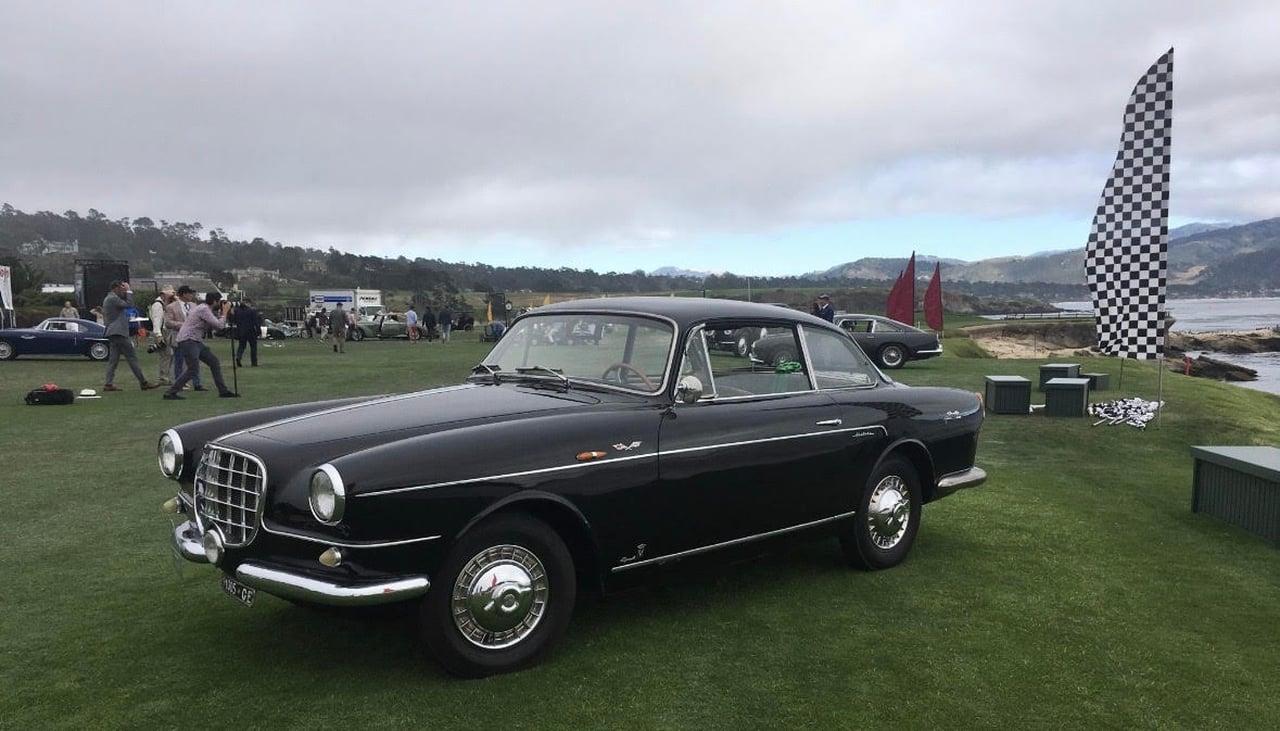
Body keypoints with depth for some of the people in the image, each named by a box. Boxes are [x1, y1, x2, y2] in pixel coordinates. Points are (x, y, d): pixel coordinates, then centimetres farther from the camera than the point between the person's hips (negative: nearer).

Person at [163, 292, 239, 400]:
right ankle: (170, 393, -6)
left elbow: (214, 327, 16)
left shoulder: (205, 309, 16)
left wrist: (221, 314, 10)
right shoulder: (204, 309, -14)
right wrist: (225, 312, -6)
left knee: (215, 362, 8)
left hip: (196, 342, 10)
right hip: (188, 341, -10)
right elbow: (219, 325, -18)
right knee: (192, 370, -13)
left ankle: (223, 391, 12)